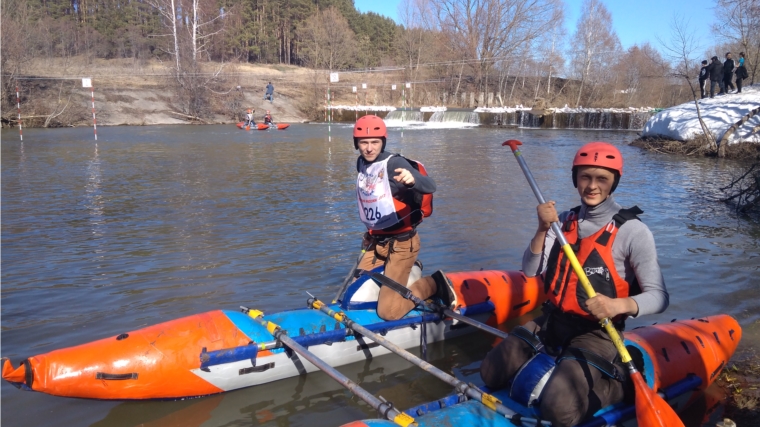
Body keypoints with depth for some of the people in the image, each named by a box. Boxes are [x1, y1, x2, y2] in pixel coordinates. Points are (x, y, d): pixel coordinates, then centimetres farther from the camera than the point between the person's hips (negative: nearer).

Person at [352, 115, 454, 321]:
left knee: (388, 311, -10)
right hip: (374, 243, 8)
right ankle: (398, 272, 32)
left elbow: (430, 187, -35)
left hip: (400, 244, -7)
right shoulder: (361, 164, 4)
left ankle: (434, 284, 12)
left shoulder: (394, 163, -19)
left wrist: (413, 179, -58)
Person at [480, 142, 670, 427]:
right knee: (490, 375, 4)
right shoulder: (565, 220, 4)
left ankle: (617, 383, 2)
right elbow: (530, 271, -1)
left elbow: (658, 296, -14)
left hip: (596, 333, -6)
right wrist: (543, 230, -17)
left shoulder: (632, 231, -13)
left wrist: (619, 305, -35)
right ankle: (559, 365, 21)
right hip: (551, 322, 6)